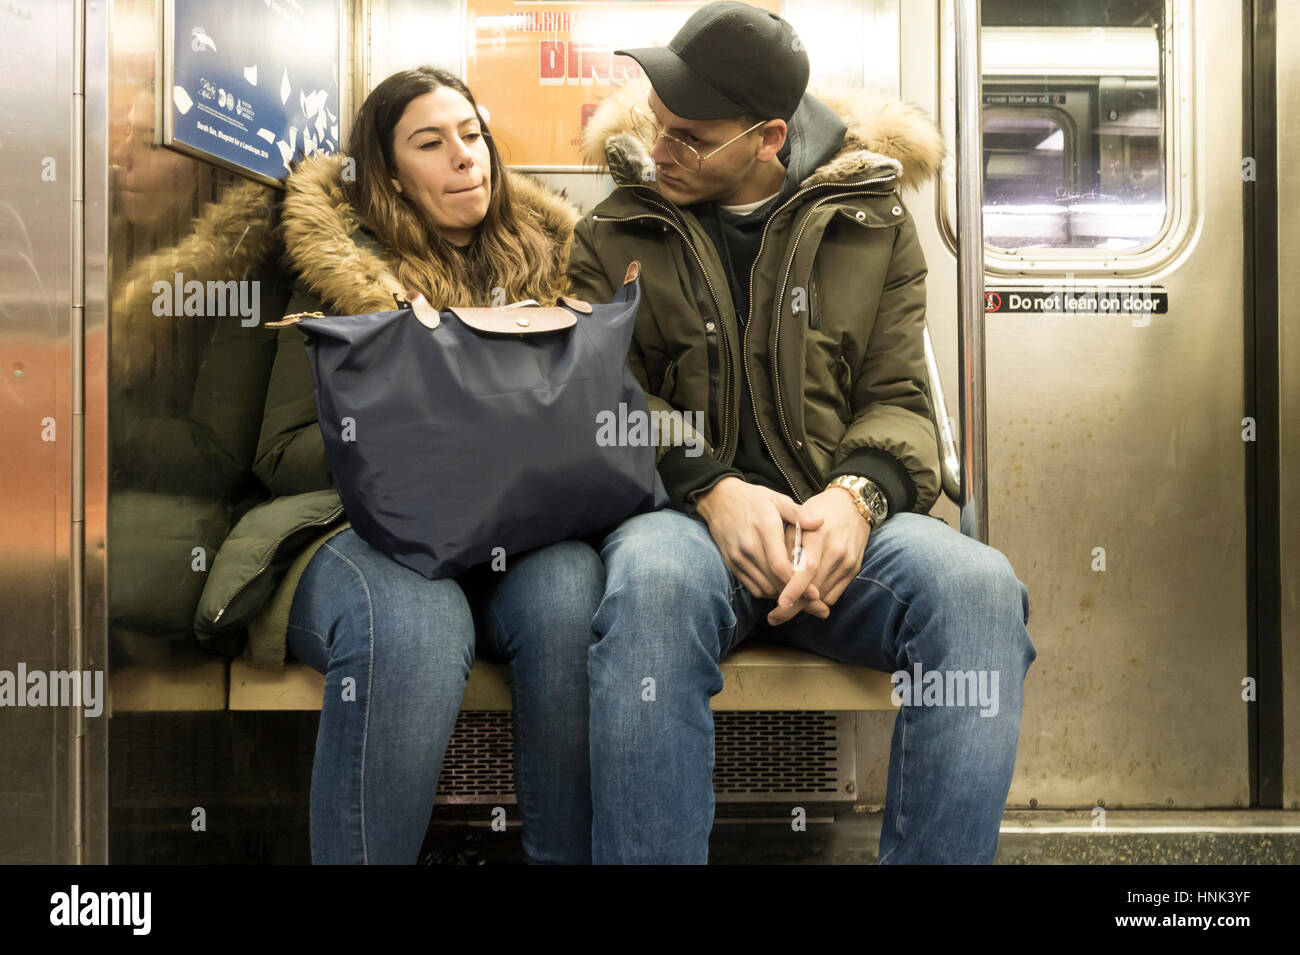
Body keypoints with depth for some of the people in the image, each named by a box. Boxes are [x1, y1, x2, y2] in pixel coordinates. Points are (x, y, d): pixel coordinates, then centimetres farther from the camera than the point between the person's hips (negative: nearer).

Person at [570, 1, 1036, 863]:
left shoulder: (872, 221, 14)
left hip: (837, 519, 2)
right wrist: (710, 491, -16)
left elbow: (897, 398, 8)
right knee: (653, 579, -38)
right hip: (679, 512, -1)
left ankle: (934, 857, -16)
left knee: (977, 585, -31)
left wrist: (858, 492, -15)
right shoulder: (614, 236, 13)